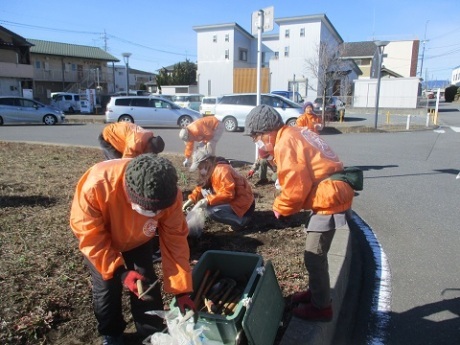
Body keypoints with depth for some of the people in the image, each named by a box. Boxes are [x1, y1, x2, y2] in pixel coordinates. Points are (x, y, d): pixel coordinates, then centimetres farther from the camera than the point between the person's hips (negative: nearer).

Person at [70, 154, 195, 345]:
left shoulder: (170, 195, -35)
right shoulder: (96, 185, -43)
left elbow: (175, 240, -24)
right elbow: (90, 237, -30)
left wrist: (182, 290, -24)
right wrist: (119, 272, -36)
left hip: (138, 240, 2)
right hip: (100, 239, -1)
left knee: (147, 285, 0)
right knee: (106, 288, 2)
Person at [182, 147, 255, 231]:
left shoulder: (222, 170, -23)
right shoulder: (212, 171, 7)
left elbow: (228, 194, -31)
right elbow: (201, 187, 14)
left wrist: (207, 200, -28)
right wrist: (191, 200, 2)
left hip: (243, 205, -10)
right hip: (232, 201, 10)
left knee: (212, 211, -29)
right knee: (205, 190, 7)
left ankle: (241, 220, -6)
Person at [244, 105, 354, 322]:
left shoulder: (284, 143, -16)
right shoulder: (293, 134, 14)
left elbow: (296, 185, -20)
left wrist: (280, 208, -5)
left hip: (329, 199, -10)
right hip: (333, 194, 10)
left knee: (314, 257, 2)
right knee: (316, 254, 21)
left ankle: (321, 307, 19)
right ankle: (316, 292, 38)